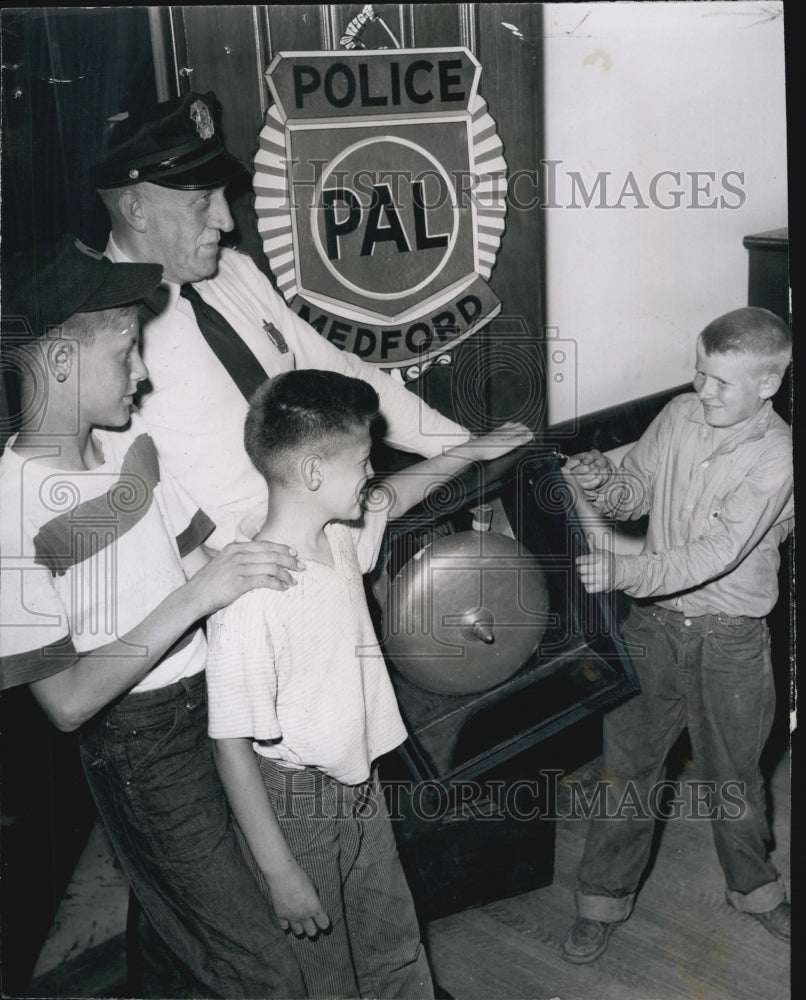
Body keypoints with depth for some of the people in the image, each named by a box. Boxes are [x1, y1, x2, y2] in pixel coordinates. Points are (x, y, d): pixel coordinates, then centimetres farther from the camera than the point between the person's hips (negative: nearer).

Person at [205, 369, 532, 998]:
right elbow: (232, 746, -25)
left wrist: (471, 451, 21)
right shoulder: (249, 597, -30)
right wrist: (280, 874, -21)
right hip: (294, 804, -7)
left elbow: (394, 498, 18)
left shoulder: (341, 538, -7)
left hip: (360, 785, 7)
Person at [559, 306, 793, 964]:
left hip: (731, 639, -2)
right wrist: (603, 482, -18)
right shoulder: (680, 416, -5)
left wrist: (624, 572, -38)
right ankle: (605, 897, 27)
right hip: (655, 622, 3)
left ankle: (753, 886, 42)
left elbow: (719, 553, -27)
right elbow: (639, 491, 6)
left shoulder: (777, 455, -18)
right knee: (628, 762, 9)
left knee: (734, 773, 16)